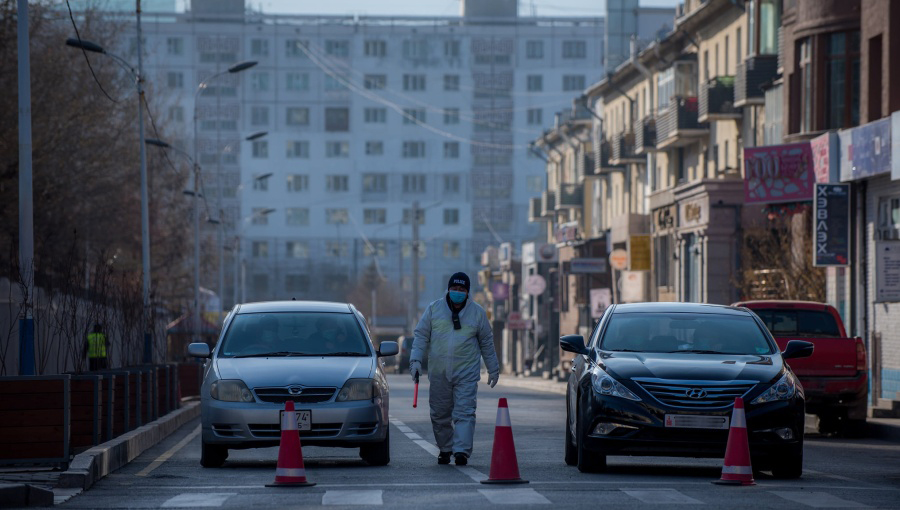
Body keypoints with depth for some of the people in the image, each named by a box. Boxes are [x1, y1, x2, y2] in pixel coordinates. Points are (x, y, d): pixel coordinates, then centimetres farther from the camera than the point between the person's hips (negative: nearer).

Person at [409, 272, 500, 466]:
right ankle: (445, 449, 22)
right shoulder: (434, 309, 5)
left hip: (466, 374, -2)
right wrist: (416, 360, -5)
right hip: (438, 373, 2)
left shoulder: (477, 312, 5)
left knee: (464, 413, -12)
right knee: (440, 414, 7)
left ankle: (461, 451, -16)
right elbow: (421, 336, 7)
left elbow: (487, 342, 14)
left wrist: (493, 369, 16)